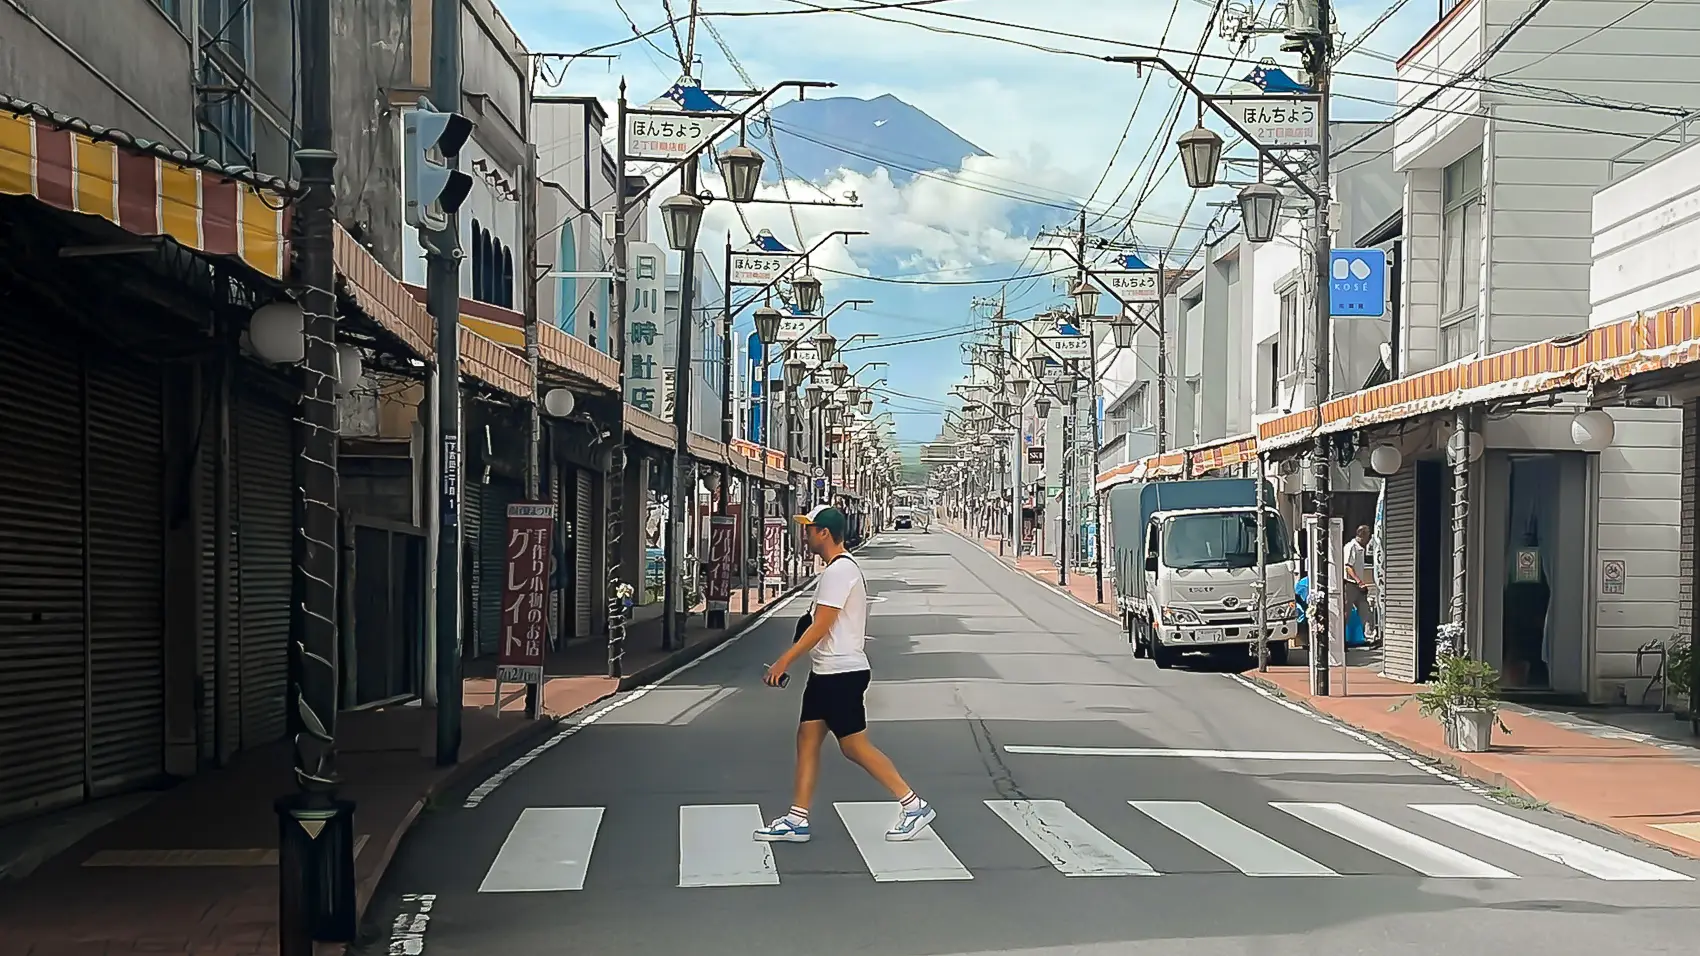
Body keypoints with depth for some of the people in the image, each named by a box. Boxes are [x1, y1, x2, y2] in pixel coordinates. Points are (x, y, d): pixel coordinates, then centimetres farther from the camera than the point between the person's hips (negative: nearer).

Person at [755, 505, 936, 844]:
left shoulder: (840, 570, -17)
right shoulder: (838, 568, 15)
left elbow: (820, 626, -21)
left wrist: (784, 661, -19)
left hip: (842, 673, -10)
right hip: (826, 673, 10)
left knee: (854, 746, -4)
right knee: (807, 738, 7)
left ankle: (914, 806, 3)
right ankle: (797, 820, 8)